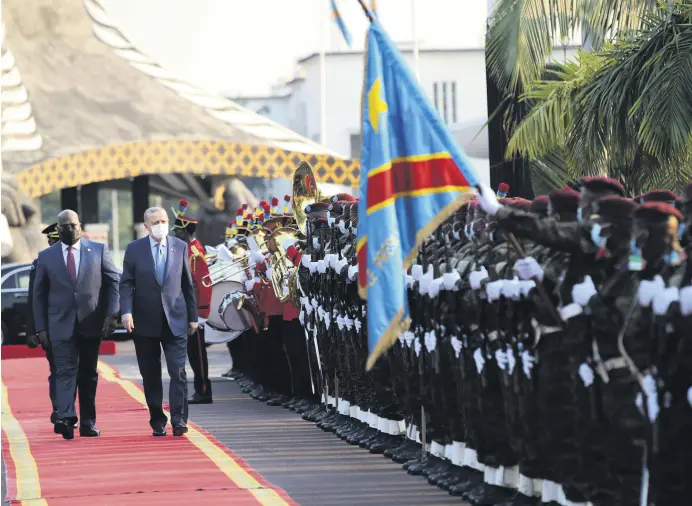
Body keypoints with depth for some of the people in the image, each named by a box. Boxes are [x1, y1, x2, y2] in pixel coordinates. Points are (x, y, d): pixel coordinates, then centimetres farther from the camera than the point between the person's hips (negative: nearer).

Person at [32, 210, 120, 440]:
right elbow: (39, 294, 8)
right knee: (65, 371, -14)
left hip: (92, 324, 1)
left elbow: (114, 282, 5)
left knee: (88, 375, 7)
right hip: (61, 325, -1)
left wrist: (111, 314, -6)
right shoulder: (46, 257, 6)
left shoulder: (99, 250, 6)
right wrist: (41, 327, 2)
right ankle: (66, 418, -27)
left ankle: (88, 423, 13)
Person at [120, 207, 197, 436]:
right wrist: (127, 311, -15)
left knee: (178, 372, -9)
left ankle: (178, 420, -8)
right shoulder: (134, 249, 2)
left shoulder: (180, 247, 7)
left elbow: (188, 284, 10)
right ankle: (157, 421, 13)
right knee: (150, 375, 5)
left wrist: (193, 316, 10)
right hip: (145, 321, 0)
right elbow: (126, 283, 0)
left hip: (175, 320, 0)